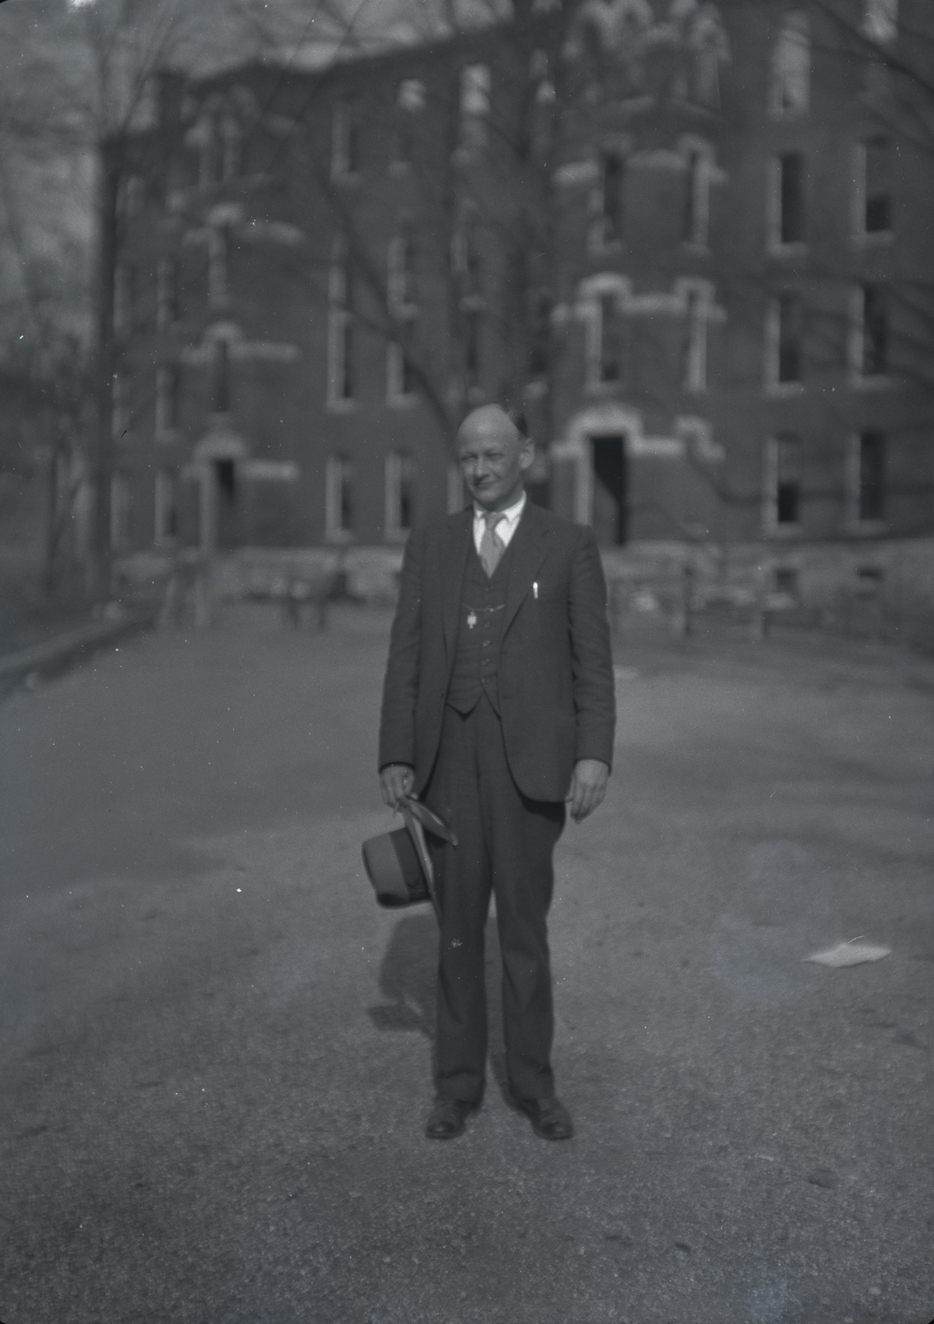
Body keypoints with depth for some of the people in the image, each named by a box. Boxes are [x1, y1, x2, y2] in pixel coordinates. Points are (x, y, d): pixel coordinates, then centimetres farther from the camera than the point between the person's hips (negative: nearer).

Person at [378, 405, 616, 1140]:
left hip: (531, 759, -2)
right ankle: (458, 1082, 22)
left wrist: (595, 754, -13)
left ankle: (534, 1082, 21)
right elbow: (406, 657, 5)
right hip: (449, 755, 2)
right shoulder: (430, 545, 9)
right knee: (457, 926, 9)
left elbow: (593, 660, -2)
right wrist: (396, 757, -2)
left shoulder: (569, 544, 2)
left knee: (525, 925, 5)